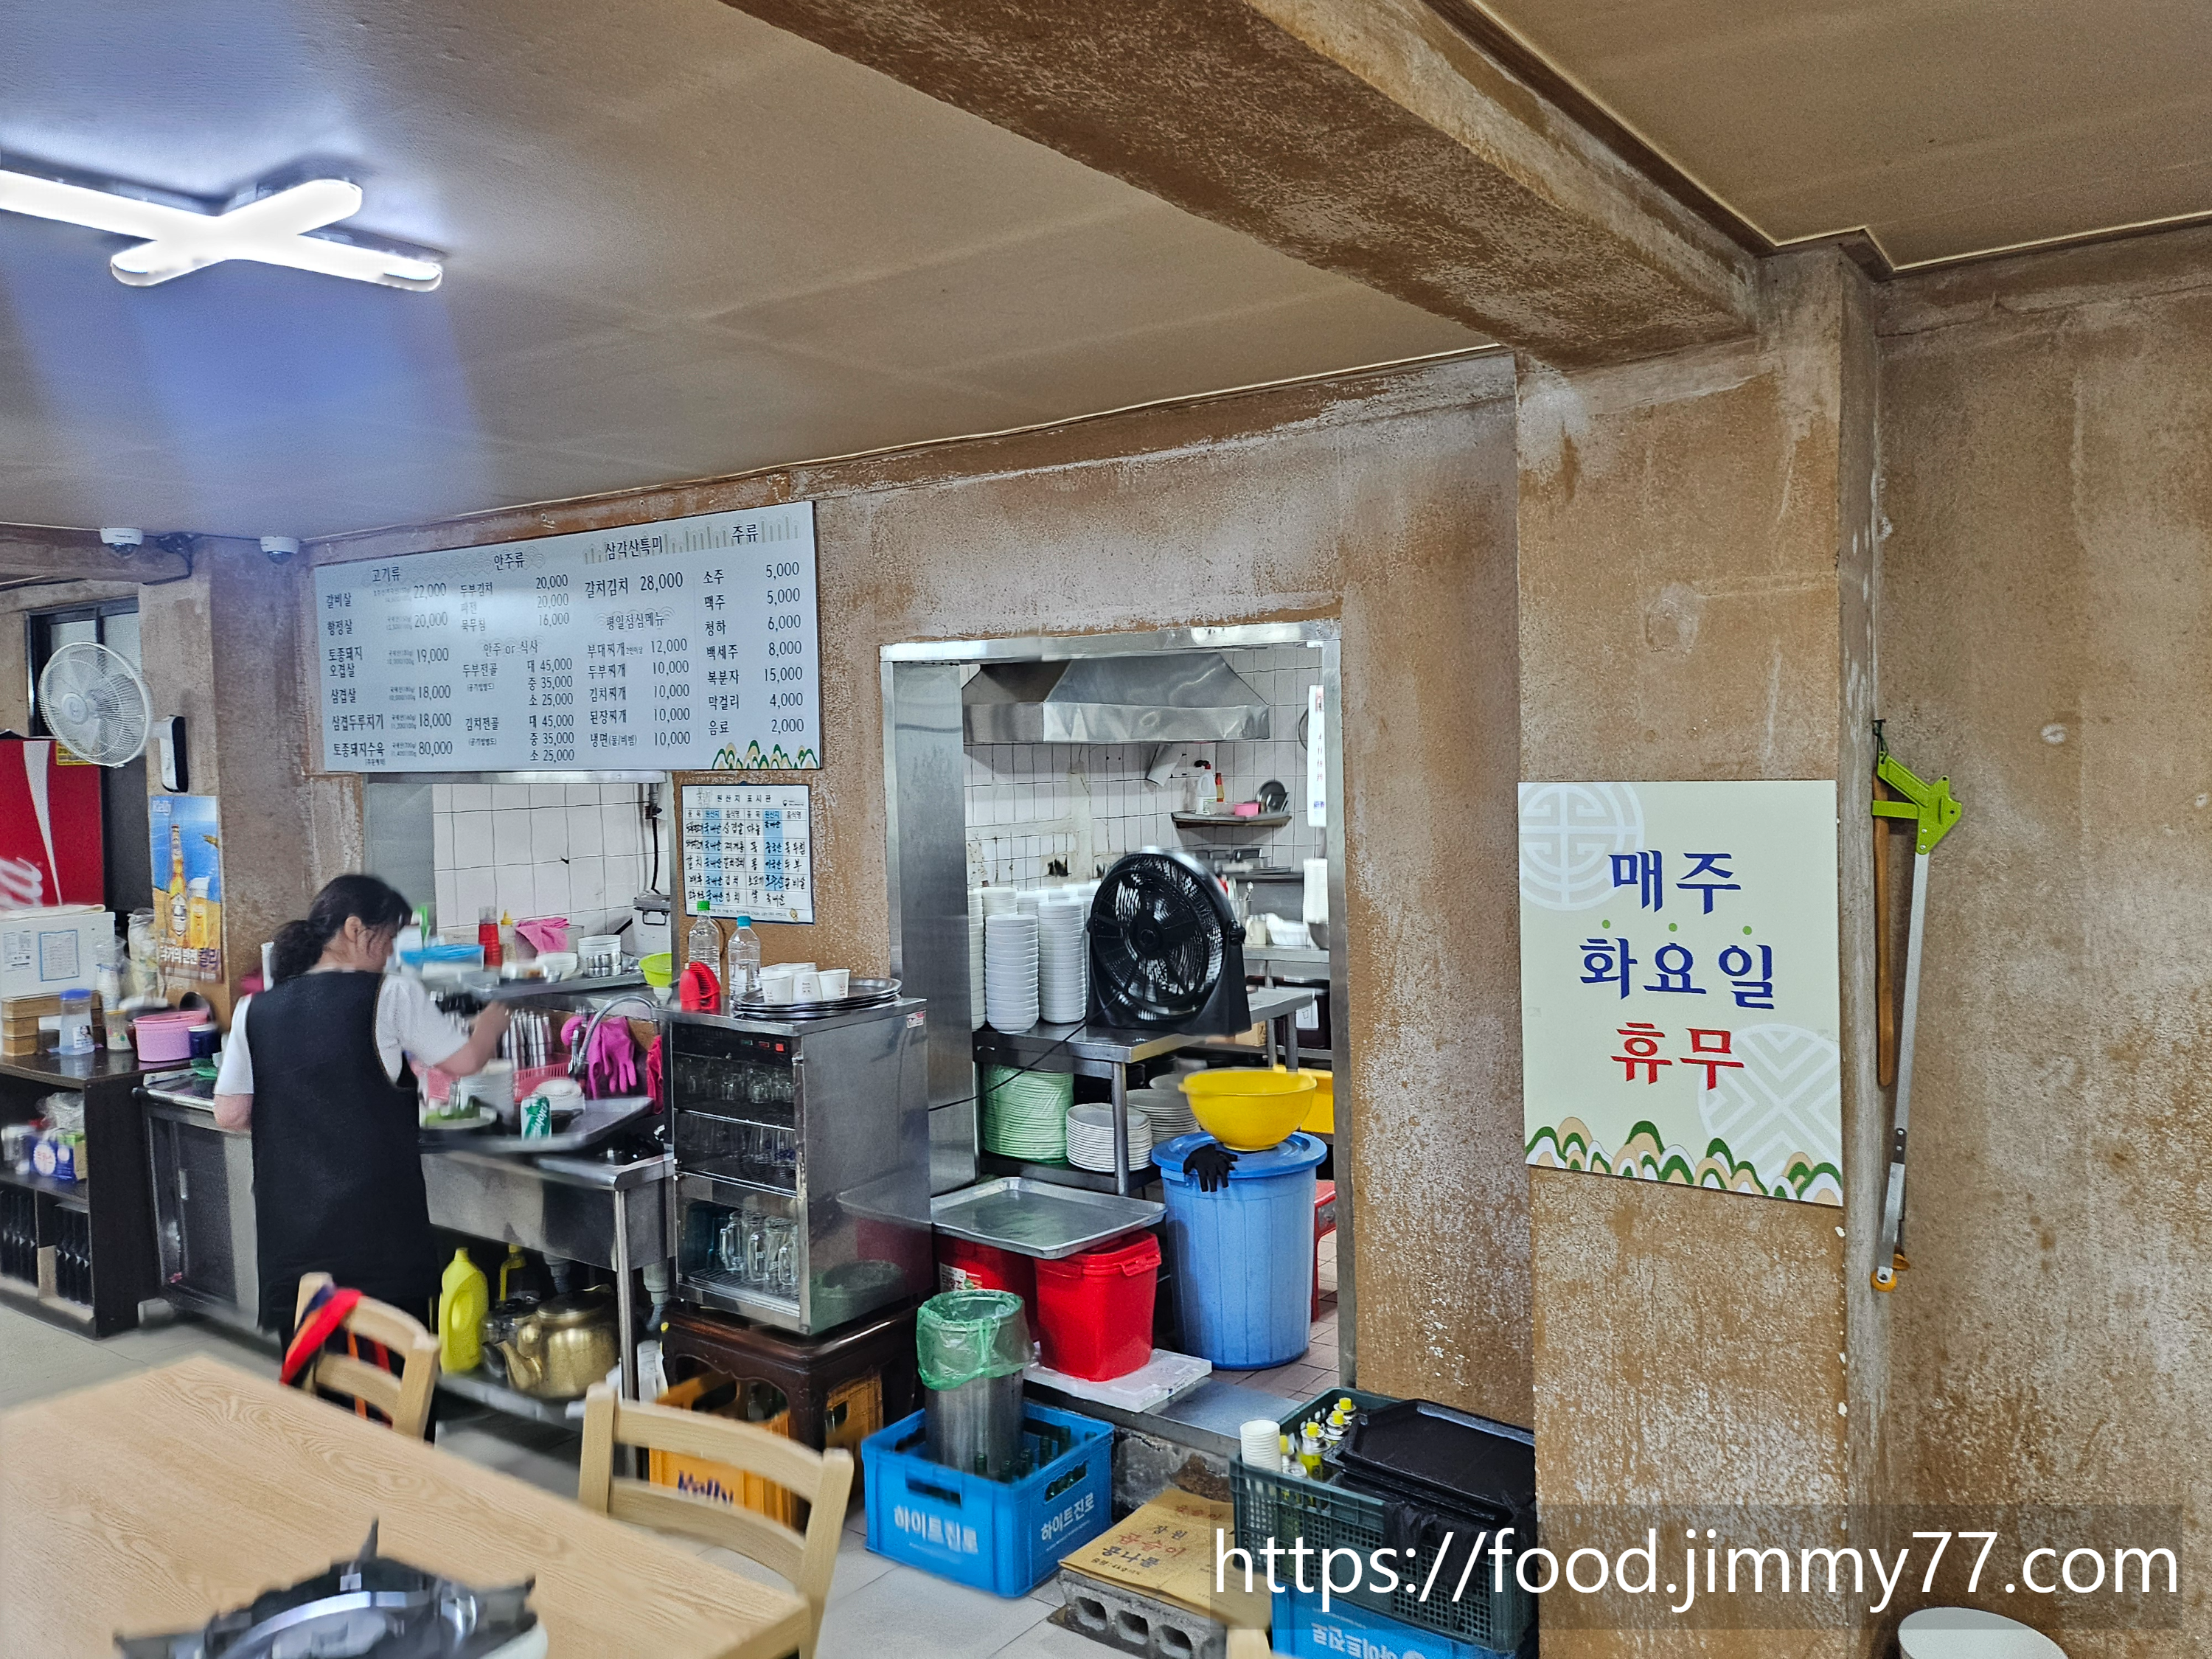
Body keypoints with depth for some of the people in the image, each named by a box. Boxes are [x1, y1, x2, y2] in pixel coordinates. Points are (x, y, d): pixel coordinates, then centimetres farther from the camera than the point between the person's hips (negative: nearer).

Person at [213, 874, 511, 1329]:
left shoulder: (256, 1011, 5)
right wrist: (496, 1015, 14)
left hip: (291, 1226, 4)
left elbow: (230, 1114, 6)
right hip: (377, 1220, -4)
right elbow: (466, 1059, -5)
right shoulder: (390, 994, -8)